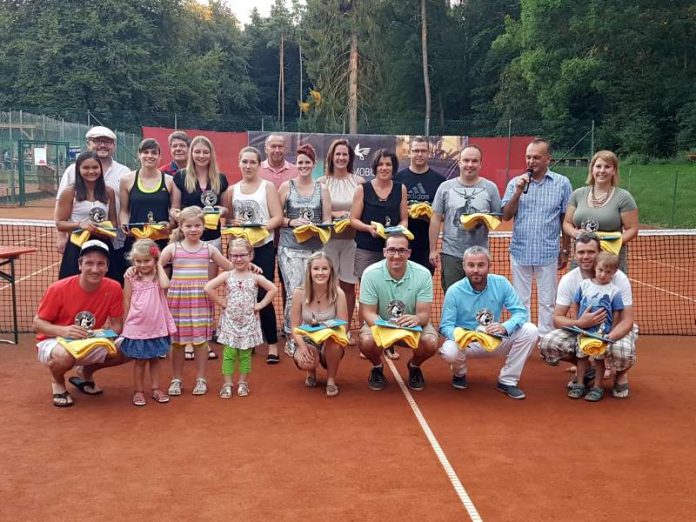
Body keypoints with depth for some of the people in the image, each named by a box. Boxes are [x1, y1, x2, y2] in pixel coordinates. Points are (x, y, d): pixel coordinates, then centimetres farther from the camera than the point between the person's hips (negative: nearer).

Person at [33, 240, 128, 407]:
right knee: (65, 356, -38)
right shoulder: (58, 289, -22)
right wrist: (63, 331, -34)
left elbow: (117, 325, -6)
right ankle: (57, 382, 1)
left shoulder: (113, 289, -14)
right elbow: (37, 323, -14)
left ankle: (85, 373, 13)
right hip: (54, 342, -4)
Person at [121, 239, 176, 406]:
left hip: (157, 326, 1)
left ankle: (156, 389, 25)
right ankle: (138, 391, 20)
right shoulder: (131, 277, -4)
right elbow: (126, 303, 1)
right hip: (137, 327, -1)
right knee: (140, 360, 9)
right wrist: (127, 323, 1)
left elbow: (165, 285, -26)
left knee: (155, 358, 14)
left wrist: (159, 266, -14)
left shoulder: (158, 276, -2)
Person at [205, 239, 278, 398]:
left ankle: (243, 382, 19)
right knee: (229, 353, 1)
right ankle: (228, 383, 10)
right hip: (230, 320, 0)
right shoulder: (226, 276, -2)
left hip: (248, 321, 0)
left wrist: (260, 305, -7)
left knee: (245, 353, 7)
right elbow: (208, 288, -10)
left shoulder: (255, 277, -1)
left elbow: (273, 289, -2)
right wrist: (222, 303, -10)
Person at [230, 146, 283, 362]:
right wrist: (233, 222, -10)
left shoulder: (267, 186, 1)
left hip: (263, 247, -4)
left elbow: (277, 218, -6)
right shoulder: (233, 189, 12)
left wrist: (262, 227, -21)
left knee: (263, 295, -7)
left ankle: (272, 345, 1)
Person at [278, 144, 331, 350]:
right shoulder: (286, 186, 4)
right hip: (290, 247, -2)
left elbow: (327, 219, 8)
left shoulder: (322, 188, 9)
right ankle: (291, 338, 3)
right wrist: (292, 221, -14)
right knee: (294, 292, -10)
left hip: (315, 247, 2)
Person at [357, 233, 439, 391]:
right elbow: (368, 312, -16)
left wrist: (417, 319, -44)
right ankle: (377, 367, 7)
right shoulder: (371, 274, -18)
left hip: (413, 325, 1)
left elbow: (424, 314, -18)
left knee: (431, 343, -29)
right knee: (366, 341, -32)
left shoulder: (423, 274, -17)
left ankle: (414, 366, 10)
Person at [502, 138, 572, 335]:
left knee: (547, 302, 6)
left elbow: (566, 220, 4)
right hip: (520, 251, 1)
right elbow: (506, 216, -1)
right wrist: (518, 192, -14)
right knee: (520, 301, 9)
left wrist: (565, 251, 4)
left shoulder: (562, 183, 1)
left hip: (548, 253, -1)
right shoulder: (515, 183, 4)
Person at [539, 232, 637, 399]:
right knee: (547, 343, -22)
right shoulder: (568, 280, -11)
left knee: (623, 352, -38)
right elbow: (557, 318, -13)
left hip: (614, 330, -3)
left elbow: (627, 320, -21)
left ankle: (621, 375, 4)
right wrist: (580, 323, -36)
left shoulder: (618, 278, -18)